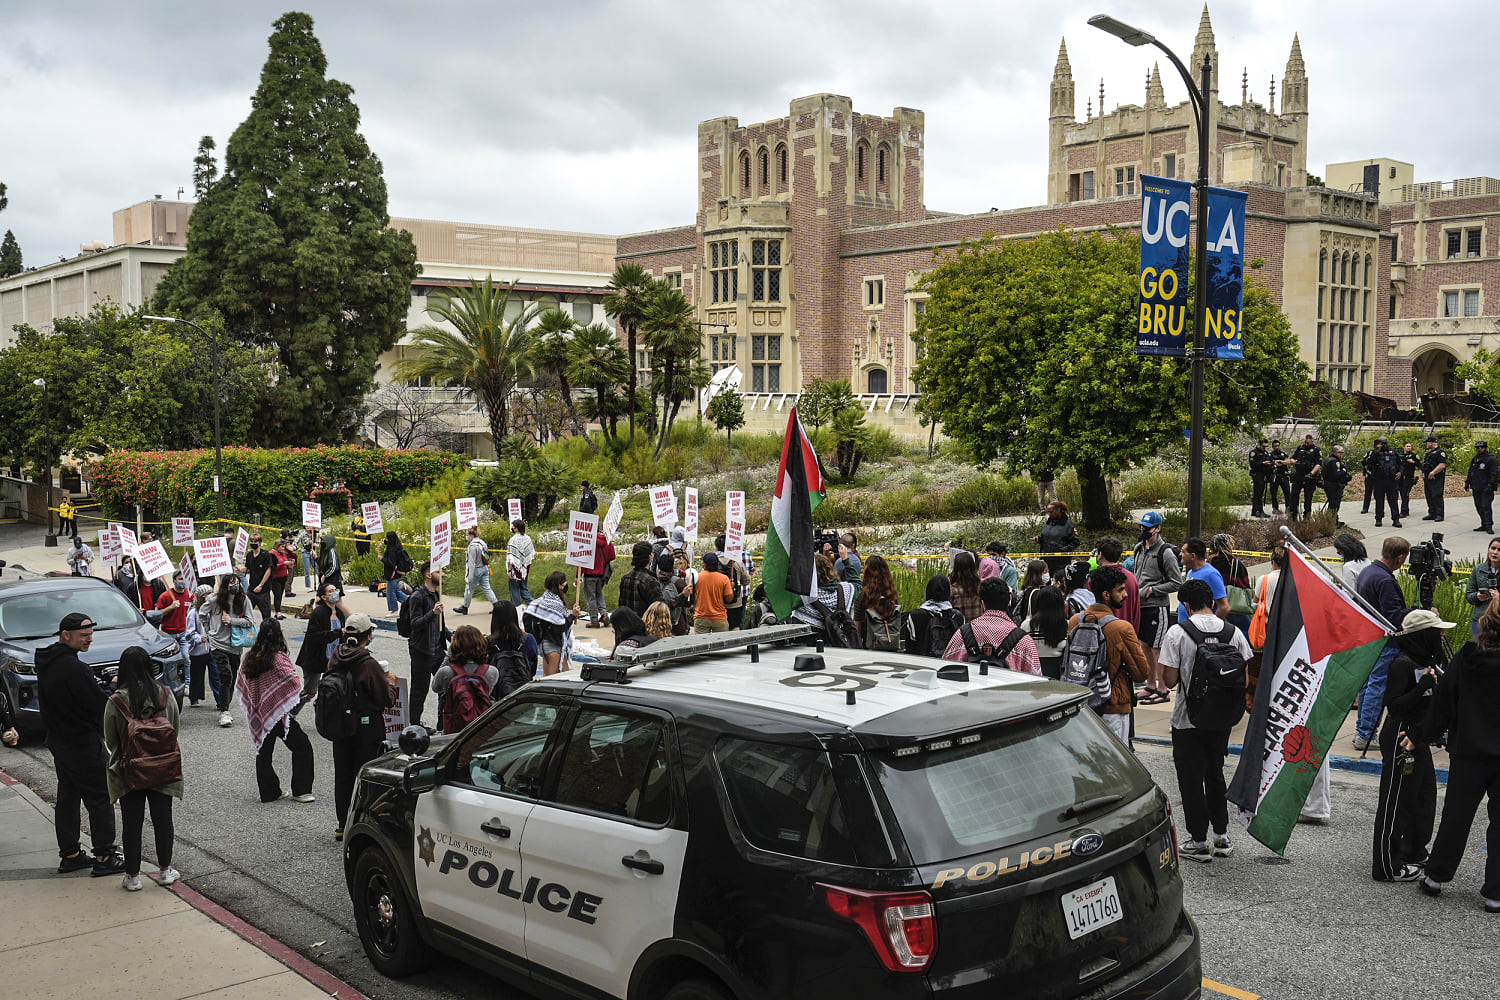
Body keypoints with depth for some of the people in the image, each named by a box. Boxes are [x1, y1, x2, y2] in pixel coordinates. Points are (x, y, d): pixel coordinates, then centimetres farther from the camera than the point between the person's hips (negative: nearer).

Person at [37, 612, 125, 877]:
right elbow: (101, 705, -19)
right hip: (84, 744, -9)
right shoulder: (75, 669, -24)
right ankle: (104, 857, 4)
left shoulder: (45, 663, 6)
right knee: (100, 800, 0)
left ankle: (69, 855, 23)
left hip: (58, 743, 9)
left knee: (67, 799, 16)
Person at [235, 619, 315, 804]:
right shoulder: (278, 658, -18)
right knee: (302, 746, 4)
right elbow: (295, 683, -21)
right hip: (278, 712, -7)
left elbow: (240, 685, 12)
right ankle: (300, 791, 2)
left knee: (264, 752, 15)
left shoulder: (249, 658, 2)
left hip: (258, 715, 7)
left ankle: (269, 792, 20)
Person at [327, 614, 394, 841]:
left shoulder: (336, 659, -2)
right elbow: (387, 699, -16)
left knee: (342, 775, 15)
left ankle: (343, 824, 24)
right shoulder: (369, 664, -21)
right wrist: (390, 683, 5)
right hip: (367, 728, -6)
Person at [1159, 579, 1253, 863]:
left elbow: (1170, 679, -15)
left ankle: (1199, 842, 11)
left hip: (1188, 719, -4)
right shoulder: (1234, 633, -2)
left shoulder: (1178, 632, -14)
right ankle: (1221, 837, 24)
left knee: (1191, 779, 6)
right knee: (1215, 774, 19)